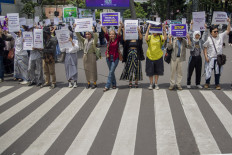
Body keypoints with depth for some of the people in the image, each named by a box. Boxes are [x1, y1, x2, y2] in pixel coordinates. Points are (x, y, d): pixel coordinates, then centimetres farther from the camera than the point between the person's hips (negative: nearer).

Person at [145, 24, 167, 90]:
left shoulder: (160, 37, 0)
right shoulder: (150, 37, -1)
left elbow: (165, 38, -21)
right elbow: (146, 38, -22)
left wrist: (164, 30, -27)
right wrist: (148, 29, -25)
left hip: (158, 57, 0)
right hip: (150, 57, 0)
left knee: (157, 71, 9)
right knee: (150, 72, 6)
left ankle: (156, 84, 21)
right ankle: (151, 84, 20)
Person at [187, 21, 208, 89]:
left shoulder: (201, 41, 7)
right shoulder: (191, 40, -2)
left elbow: (205, 36, 2)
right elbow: (190, 34, -11)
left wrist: (206, 28, -6)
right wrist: (191, 25, -17)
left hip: (199, 57, 4)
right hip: (192, 57, -3)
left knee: (198, 72, 8)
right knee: (190, 71, 1)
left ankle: (198, 84, 18)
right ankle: (188, 84, 10)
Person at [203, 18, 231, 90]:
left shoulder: (221, 36, 3)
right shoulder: (208, 39, -7)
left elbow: (228, 31, 8)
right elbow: (205, 48, -3)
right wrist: (206, 56, -10)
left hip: (219, 58, 3)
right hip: (210, 58, -3)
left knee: (218, 72, 10)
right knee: (208, 71, -1)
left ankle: (217, 84, 23)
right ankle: (207, 83, 20)